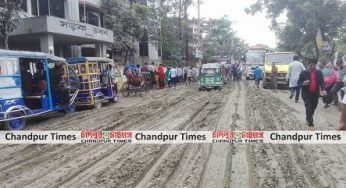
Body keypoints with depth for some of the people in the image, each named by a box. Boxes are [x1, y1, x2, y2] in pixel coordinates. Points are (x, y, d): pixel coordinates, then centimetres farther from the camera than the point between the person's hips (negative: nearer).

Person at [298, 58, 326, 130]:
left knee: (313, 108, 16)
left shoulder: (319, 73, 3)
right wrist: (303, 83, -23)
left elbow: (322, 82, 0)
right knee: (308, 108, -11)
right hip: (306, 94, -4)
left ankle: (308, 119, 40)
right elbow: (299, 82, 0)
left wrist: (323, 89, -17)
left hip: (315, 94, 4)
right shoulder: (303, 73, -6)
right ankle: (310, 124, -7)